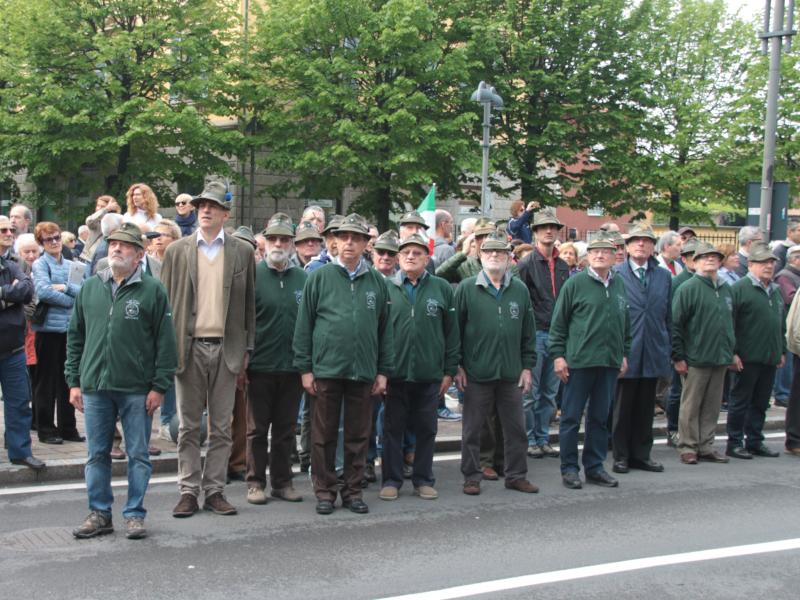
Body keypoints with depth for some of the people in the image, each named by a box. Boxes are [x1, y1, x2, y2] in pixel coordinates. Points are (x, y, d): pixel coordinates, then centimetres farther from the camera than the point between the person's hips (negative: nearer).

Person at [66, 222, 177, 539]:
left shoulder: (152, 291, -3)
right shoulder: (89, 288, 9)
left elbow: (165, 342, -4)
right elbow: (75, 336, 13)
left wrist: (159, 386, -8)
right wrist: (74, 380, 8)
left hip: (137, 390, -3)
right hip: (94, 387, 4)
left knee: (138, 455, 5)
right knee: (97, 455, 10)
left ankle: (135, 514, 15)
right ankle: (99, 513, 21)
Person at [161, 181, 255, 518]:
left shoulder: (242, 252, 7)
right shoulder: (177, 251, 6)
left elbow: (248, 304, 8)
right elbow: (166, 301, 6)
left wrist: (247, 350, 4)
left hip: (226, 348, 0)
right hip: (189, 347, 0)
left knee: (221, 427, 5)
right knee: (188, 426, 5)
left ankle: (214, 491, 14)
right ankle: (188, 491, 12)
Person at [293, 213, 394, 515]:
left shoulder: (377, 282, 8)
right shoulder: (319, 277, 1)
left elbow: (385, 329, 11)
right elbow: (304, 325, 1)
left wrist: (384, 371, 7)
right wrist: (305, 368, -3)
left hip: (364, 372, 2)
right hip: (326, 369, -2)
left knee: (359, 435, 9)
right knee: (324, 435, 5)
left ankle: (353, 490, 20)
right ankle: (324, 491, 17)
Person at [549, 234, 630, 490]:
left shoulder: (619, 284, 11)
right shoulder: (575, 283, -4)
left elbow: (625, 323, 20)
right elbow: (558, 322, -3)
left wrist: (624, 354, 17)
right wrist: (558, 355, -8)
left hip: (610, 362, 5)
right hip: (579, 361, -5)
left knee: (600, 418, 12)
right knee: (571, 417, 2)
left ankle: (595, 467, 21)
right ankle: (569, 468, 11)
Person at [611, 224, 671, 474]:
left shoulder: (664, 276, 11)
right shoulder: (615, 274, -1)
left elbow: (668, 315, 11)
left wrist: (667, 348, 8)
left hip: (653, 352, 4)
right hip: (625, 351, -3)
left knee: (646, 407, 10)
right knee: (622, 407, 4)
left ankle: (641, 454, 20)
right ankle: (621, 456, 13)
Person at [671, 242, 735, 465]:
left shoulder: (726, 289, 13)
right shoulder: (688, 288, -7)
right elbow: (675, 323, -10)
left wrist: (731, 352, 16)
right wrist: (678, 357, -13)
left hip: (720, 360, 6)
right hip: (695, 360, -6)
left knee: (712, 407, 11)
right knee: (691, 406, 1)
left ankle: (706, 447, 20)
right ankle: (687, 447, 9)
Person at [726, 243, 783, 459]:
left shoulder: (775, 291, 16)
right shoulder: (740, 288, -9)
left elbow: (782, 325, 24)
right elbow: (729, 323, -13)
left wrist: (781, 351, 19)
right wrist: (732, 352, -16)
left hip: (770, 358, 7)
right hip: (747, 358, -7)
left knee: (761, 402, 13)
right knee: (740, 401, 1)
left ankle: (755, 441, 22)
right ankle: (735, 443, 8)